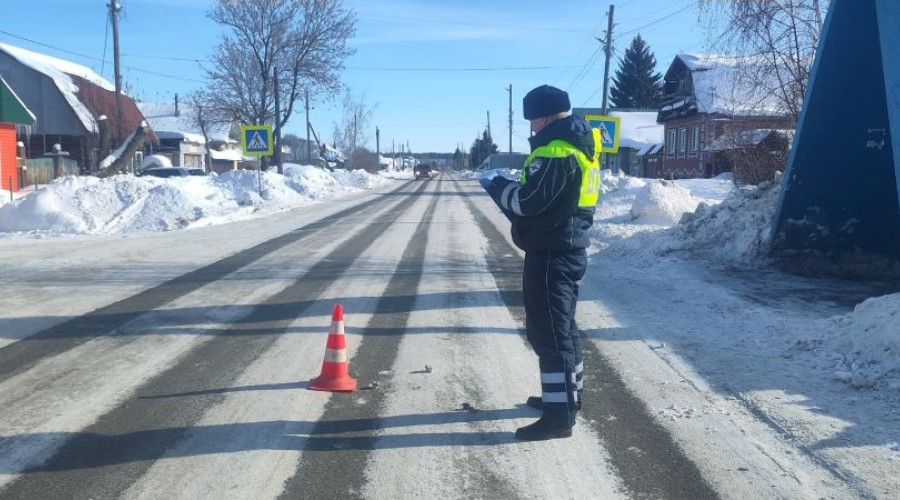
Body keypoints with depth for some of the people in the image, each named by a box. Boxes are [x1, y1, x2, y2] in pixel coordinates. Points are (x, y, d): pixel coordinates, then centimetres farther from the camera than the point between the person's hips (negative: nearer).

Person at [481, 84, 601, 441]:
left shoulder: (555, 150, -19)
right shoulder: (580, 145, 13)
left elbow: (529, 201, -23)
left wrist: (497, 185, -6)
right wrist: (512, 185, 12)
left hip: (550, 254, -10)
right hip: (569, 248, 11)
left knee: (547, 331, -6)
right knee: (561, 326, 20)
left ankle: (559, 415, -1)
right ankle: (566, 394, 33)